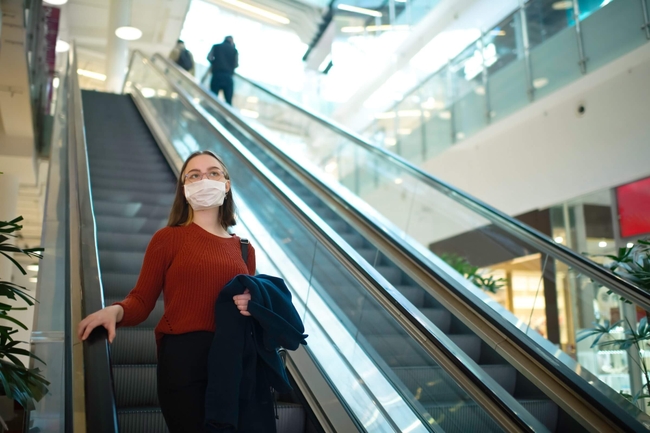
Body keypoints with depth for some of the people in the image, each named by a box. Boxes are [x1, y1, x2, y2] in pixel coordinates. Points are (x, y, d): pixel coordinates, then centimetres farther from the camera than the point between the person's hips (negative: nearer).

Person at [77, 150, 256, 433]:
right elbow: (142, 300, -3)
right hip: (183, 356, -4)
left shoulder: (244, 249, 12)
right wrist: (115, 311, -24)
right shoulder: (168, 238, 1)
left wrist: (251, 306, -6)